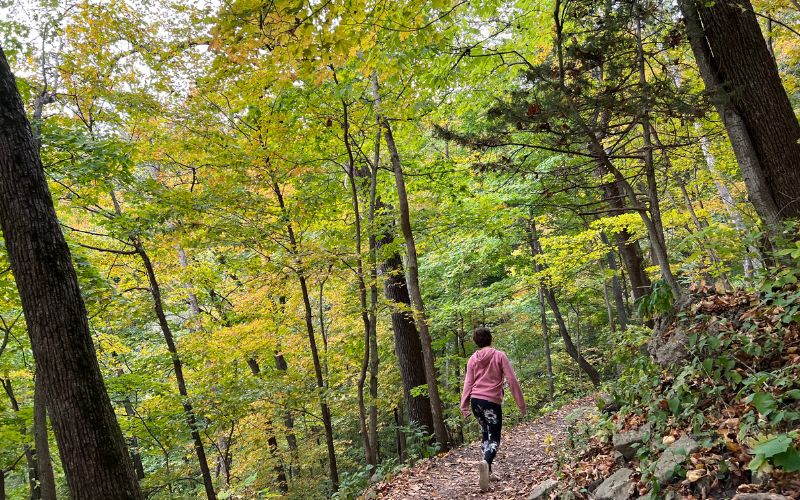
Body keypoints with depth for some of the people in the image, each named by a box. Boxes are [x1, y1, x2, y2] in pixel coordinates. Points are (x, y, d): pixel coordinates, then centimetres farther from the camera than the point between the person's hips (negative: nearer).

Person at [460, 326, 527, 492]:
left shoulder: (473, 359, 7)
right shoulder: (500, 355, -2)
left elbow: (468, 383, 3)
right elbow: (512, 380, -4)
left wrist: (464, 406, 4)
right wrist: (521, 403, 0)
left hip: (476, 401, 4)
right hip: (492, 402, -4)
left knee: (485, 434, 20)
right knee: (494, 438, -1)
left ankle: (487, 467, 16)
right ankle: (486, 462, -29)